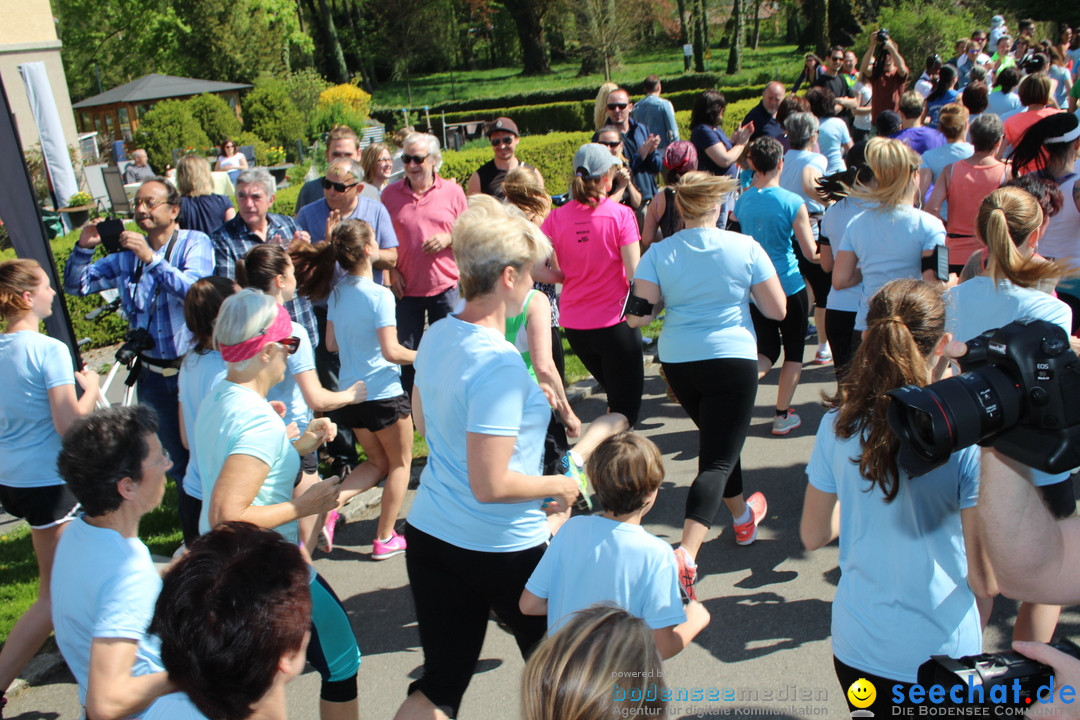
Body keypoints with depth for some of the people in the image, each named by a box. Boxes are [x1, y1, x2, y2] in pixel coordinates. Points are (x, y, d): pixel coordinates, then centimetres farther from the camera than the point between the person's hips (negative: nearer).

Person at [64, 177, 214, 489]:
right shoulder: (126, 253, 7)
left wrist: (151, 258, -29)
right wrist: (83, 248, -7)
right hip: (153, 376, 5)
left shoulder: (194, 243, -7)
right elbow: (76, 285, 9)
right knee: (177, 457, 17)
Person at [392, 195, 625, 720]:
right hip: (501, 548, -7)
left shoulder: (436, 336, 0)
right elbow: (491, 485, -27)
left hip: (429, 533, 7)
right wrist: (560, 486, -10)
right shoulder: (499, 364, -26)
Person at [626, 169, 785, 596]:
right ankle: (687, 554, -18)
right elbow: (777, 310, -1)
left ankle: (743, 517, 46)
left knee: (718, 439, 25)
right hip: (732, 359, -3)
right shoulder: (746, 248, -6)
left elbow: (638, 316, -10)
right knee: (718, 459, -3)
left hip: (679, 363, 4)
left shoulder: (659, 254, -4)